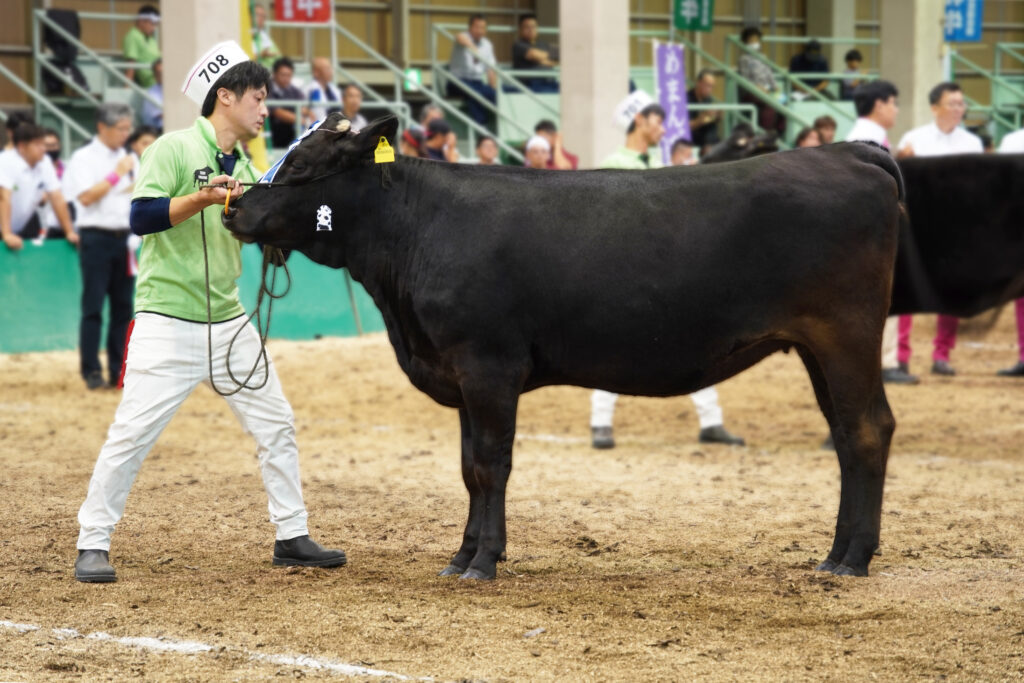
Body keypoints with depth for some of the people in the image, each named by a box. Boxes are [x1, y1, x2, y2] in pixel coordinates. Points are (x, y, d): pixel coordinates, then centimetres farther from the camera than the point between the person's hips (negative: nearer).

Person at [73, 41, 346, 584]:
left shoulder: (243, 168, 13)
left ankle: (292, 538, 19)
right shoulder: (175, 148, -9)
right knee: (131, 434, -8)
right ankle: (92, 545, 2)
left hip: (229, 323, 7)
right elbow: (141, 217, -18)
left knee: (276, 425, 8)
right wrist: (200, 199, -27)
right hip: (168, 324, -7)